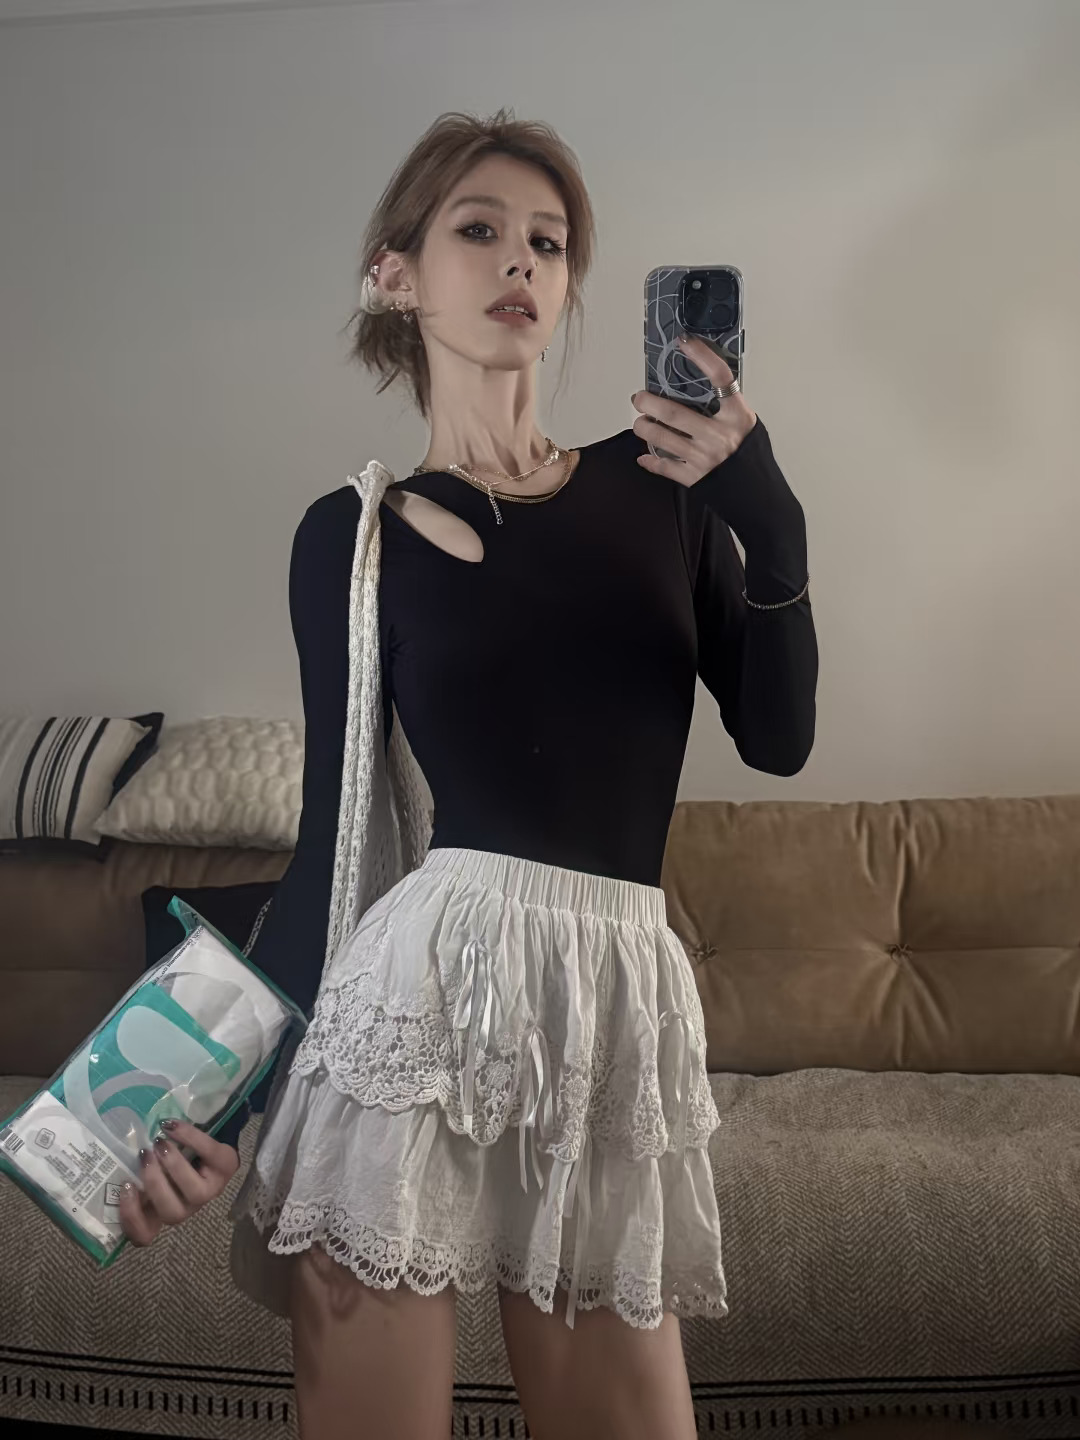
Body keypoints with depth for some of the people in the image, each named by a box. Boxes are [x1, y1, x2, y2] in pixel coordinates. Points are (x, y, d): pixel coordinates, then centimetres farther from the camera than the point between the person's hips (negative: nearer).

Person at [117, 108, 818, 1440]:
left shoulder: (660, 482, 10)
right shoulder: (353, 535, 4)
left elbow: (777, 738, 5)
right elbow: (332, 829, 3)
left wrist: (770, 526, -9)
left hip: (624, 996, 3)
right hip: (428, 982, -2)